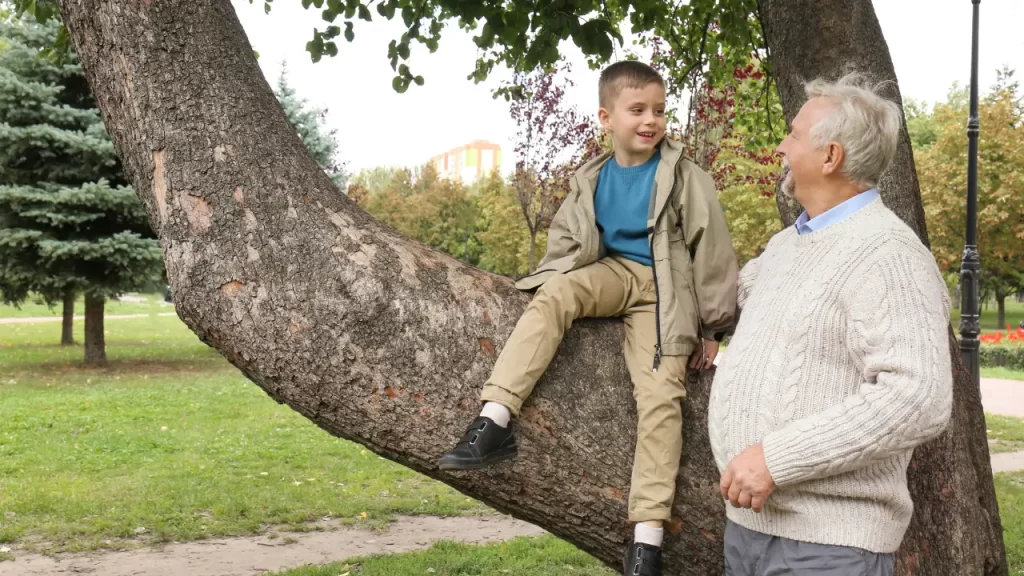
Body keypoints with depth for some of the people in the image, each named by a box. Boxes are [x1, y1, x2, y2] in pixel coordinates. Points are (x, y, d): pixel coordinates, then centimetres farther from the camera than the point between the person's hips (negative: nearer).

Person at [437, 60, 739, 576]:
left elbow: (712, 251, -3)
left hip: (661, 288, -3)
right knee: (553, 294, -29)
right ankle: (493, 422, -35)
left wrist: (712, 328, -1)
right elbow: (567, 239, 17)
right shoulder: (591, 179, 5)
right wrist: (553, 284, 3)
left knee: (659, 395, -17)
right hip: (612, 272, 3)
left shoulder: (685, 178, -6)